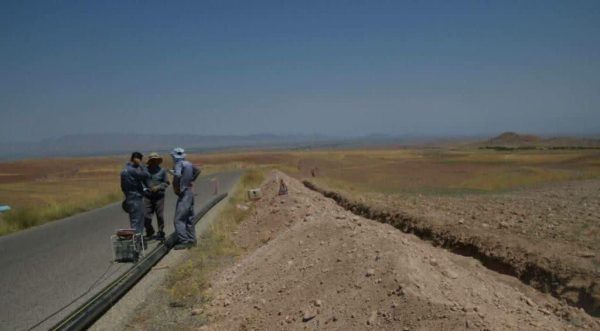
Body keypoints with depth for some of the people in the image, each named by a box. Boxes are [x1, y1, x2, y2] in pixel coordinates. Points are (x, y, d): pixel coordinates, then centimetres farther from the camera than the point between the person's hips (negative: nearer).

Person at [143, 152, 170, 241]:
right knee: (146, 216, -1)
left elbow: (166, 183, 4)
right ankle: (149, 233, 20)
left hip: (159, 196, -1)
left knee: (159, 216, 4)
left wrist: (158, 187, -11)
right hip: (147, 197, 1)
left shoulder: (162, 171, 2)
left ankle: (161, 233, 18)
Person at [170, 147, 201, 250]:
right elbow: (197, 171, 29)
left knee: (179, 219, -8)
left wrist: (176, 188, -20)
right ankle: (191, 240, 22)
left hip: (184, 194, -9)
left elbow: (177, 175, -34)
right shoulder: (189, 164, 10)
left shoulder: (179, 164, -14)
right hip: (190, 192, 9)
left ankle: (183, 241, -11)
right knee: (190, 218, 16)